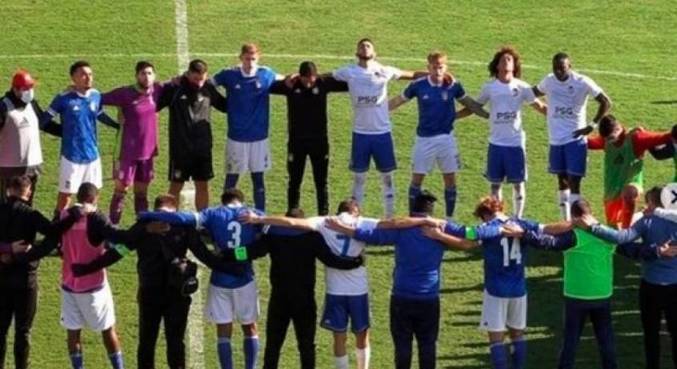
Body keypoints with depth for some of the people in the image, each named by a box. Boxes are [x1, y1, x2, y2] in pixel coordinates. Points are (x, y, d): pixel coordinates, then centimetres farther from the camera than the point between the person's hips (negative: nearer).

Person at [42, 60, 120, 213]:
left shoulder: (96, 96, 0)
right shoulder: (64, 98, -15)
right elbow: (46, 117, -11)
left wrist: (119, 126, 27)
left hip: (92, 154, 5)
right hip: (71, 155, -5)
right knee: (66, 193, 2)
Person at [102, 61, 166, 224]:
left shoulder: (157, 91, -2)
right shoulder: (126, 93, -14)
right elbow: (100, 99, -13)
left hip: (147, 151, 4)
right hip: (127, 152, -4)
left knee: (142, 192, 15)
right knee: (121, 189, 0)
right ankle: (112, 226, 7)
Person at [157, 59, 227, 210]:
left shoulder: (208, 88, 0)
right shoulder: (174, 88, -10)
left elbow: (225, 105, 14)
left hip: (203, 147, 3)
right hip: (180, 148, -3)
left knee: (203, 185, 10)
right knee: (176, 186, 6)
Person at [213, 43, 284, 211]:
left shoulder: (266, 74, -4)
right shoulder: (229, 75, -8)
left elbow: (283, 80, 15)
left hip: (259, 136, 1)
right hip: (236, 137, -1)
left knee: (258, 178, 9)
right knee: (231, 178, 7)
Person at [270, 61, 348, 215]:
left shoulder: (324, 83, -9)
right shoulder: (291, 85, -10)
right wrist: (286, 84, -24)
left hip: (319, 140, 0)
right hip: (297, 141, 0)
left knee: (321, 182, 8)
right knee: (295, 181, 10)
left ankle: (324, 215, 16)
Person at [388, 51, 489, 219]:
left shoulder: (453, 86, -5)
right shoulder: (418, 85, -8)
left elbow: (470, 104, 9)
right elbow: (397, 101, 2)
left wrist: (489, 116, 6)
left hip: (446, 137, 1)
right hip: (424, 138, -1)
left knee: (450, 179, 5)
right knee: (417, 178, 2)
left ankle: (449, 218, 18)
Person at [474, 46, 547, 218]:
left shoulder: (522, 87, -2)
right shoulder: (490, 87, 2)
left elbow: (540, 107, 3)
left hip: (516, 142, -1)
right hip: (496, 143, 1)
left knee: (518, 183, 3)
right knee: (495, 183, 7)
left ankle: (518, 219, 13)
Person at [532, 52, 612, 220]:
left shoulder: (582, 82, -11)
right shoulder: (549, 81, 1)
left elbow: (605, 102, -6)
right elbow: (534, 93, 23)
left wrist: (592, 125, -11)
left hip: (575, 138, -5)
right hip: (556, 139, 5)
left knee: (574, 182, -8)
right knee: (562, 181, 13)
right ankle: (565, 221, 22)